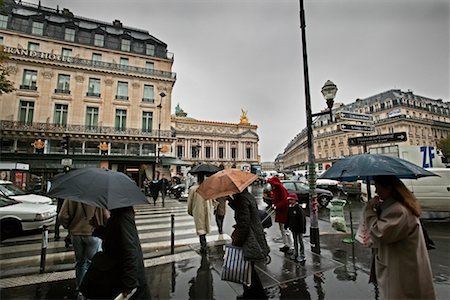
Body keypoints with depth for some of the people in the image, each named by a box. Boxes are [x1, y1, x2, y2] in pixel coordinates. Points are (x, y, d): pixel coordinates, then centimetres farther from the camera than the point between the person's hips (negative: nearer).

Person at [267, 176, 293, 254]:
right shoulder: (274, 190, 8)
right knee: (282, 229, 17)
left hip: (284, 212, -9)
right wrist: (273, 204, -1)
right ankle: (286, 245, 30)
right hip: (279, 212, 9)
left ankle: (290, 247, 7)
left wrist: (277, 206, -23)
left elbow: (285, 201, -24)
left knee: (285, 230, -4)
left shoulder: (282, 189, -18)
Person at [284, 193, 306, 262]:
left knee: (300, 241, 6)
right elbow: (288, 218, 12)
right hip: (293, 228, 7)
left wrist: (302, 229, -20)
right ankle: (295, 254, 31)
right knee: (295, 241, 18)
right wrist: (286, 225, 13)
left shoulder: (299, 209, -19)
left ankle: (302, 256, 18)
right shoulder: (290, 208, 3)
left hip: (299, 229, -7)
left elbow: (302, 220, -19)